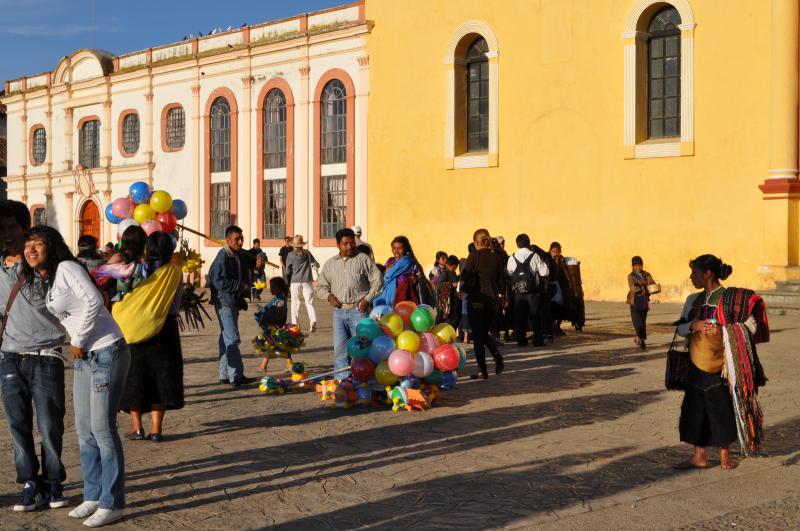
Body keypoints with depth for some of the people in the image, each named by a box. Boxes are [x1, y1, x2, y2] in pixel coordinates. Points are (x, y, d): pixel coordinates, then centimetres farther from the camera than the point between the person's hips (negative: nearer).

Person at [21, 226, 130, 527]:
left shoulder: (66, 267, -12)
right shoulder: (42, 281, 14)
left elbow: (93, 302, -22)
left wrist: (78, 342, -15)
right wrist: (76, 344, 4)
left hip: (106, 352, -9)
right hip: (83, 356, 9)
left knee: (102, 429, -5)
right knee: (84, 431, 12)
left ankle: (112, 504, 4)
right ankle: (93, 496, 24)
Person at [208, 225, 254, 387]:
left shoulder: (238, 256, 13)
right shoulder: (223, 257, -16)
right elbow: (219, 282, -24)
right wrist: (240, 285, -17)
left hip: (233, 302, 10)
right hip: (224, 303, -10)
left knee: (226, 339, 13)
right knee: (232, 339, -12)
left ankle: (225, 375, 19)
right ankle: (236, 376, -12)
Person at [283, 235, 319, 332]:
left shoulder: (290, 255, -3)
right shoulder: (307, 253, 1)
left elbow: (287, 271, -1)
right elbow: (316, 264, 6)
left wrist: (287, 284, 7)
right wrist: (315, 265, 30)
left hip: (295, 282, -1)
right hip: (307, 281, 1)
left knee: (295, 302, 9)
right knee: (309, 301, 1)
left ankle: (295, 323, 8)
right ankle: (313, 320, -19)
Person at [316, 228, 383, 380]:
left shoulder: (363, 259, 3)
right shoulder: (330, 264, 14)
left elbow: (377, 281, 2)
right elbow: (321, 285, 21)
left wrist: (367, 299, -7)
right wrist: (329, 296, 1)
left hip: (358, 310, -4)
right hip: (339, 311, 4)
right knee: (340, 348, 4)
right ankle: (342, 380, 10)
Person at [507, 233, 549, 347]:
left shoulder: (512, 258, -1)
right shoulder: (534, 256, -8)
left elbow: (508, 274, 1)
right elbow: (544, 272, -7)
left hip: (518, 292, 2)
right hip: (532, 292, -2)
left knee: (520, 317, 9)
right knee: (535, 317, 6)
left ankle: (521, 340, 10)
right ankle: (538, 340, 6)